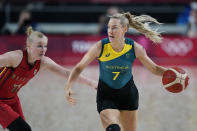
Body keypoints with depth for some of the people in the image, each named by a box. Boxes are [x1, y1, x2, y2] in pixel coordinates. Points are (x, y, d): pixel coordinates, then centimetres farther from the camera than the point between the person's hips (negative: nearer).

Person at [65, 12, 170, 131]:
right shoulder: (100, 47, -19)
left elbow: (154, 68, 1)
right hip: (106, 96, -3)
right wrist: (68, 87, -22)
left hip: (128, 94, 3)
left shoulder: (135, 48, -14)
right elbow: (79, 68, -8)